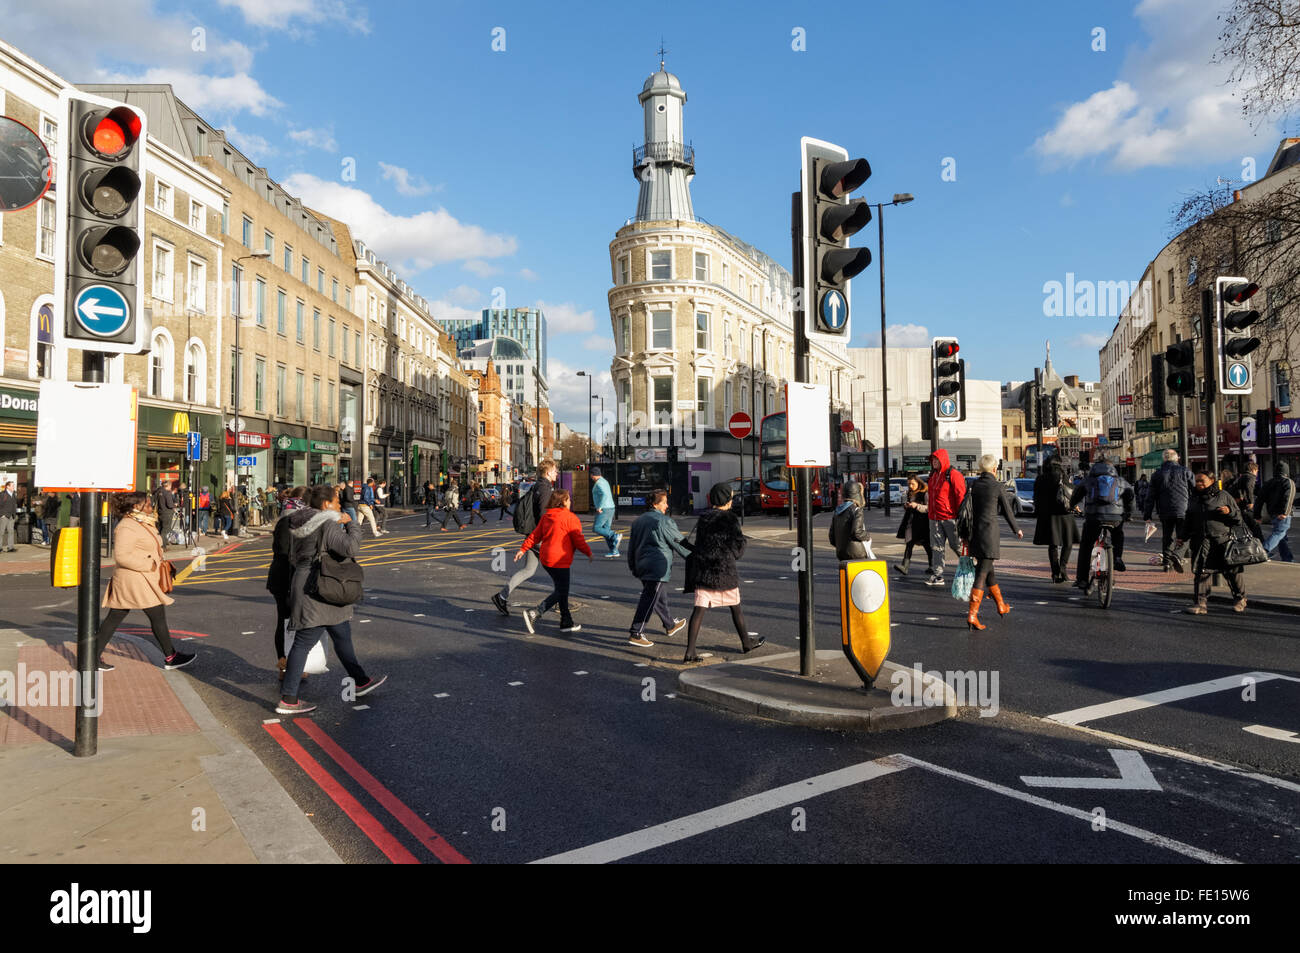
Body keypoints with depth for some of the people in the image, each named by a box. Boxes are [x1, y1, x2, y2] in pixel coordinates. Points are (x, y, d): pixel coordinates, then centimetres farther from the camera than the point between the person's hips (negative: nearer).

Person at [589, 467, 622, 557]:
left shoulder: (599, 483, -13)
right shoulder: (604, 481, 19)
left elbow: (604, 495, -28)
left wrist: (599, 507, -22)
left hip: (604, 509, -10)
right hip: (610, 508, 10)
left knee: (596, 528, -6)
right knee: (606, 530, 9)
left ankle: (616, 536, -14)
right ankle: (614, 551, 5)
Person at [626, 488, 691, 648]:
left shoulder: (639, 520, 13)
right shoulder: (664, 521, -12)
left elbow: (631, 546, 17)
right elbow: (680, 542, -6)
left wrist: (633, 567, 24)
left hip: (642, 565, 9)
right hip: (657, 568, -9)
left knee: (660, 598, 22)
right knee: (649, 600, -6)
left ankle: (670, 625, 38)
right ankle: (635, 634, -7)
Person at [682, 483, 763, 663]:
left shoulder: (702, 518, 7)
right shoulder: (729, 519, -10)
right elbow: (738, 549, -9)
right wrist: (741, 537, 11)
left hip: (703, 571, 4)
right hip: (724, 570, -4)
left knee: (699, 610, 0)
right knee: (735, 608, 15)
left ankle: (690, 653, -5)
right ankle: (746, 643, 33)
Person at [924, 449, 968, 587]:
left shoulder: (953, 475, -10)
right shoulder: (933, 475, 14)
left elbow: (961, 496, -12)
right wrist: (929, 510, 17)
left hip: (950, 518, -7)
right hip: (935, 519, 7)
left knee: (957, 545, 2)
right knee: (936, 546, 5)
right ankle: (937, 575, 7)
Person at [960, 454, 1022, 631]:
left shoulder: (974, 486, 5)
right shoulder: (998, 487, -7)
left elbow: (968, 510, 6)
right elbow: (1007, 511, 3)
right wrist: (1016, 530, 19)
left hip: (975, 533, 6)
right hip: (989, 532, -6)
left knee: (987, 569, 21)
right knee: (982, 574, -6)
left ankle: (1001, 606, 38)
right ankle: (972, 615, -10)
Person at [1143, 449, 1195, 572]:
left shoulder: (1157, 474, 5)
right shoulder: (1185, 471, 3)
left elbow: (1151, 496, 5)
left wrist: (1147, 515, 8)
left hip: (1165, 512, 1)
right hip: (1183, 511, -1)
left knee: (1167, 537, 11)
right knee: (1183, 536, 4)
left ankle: (1167, 563, 7)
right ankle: (1177, 556, -19)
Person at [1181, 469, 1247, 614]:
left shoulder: (1223, 496, 4)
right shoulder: (1193, 500, 14)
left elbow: (1239, 518, 5)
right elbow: (1188, 522, 21)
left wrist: (1229, 511, -14)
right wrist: (1183, 536, 10)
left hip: (1223, 541, -2)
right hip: (1201, 542, 2)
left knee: (1231, 572, 6)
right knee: (1201, 572, -4)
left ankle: (1240, 599, 27)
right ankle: (1200, 603, -2)